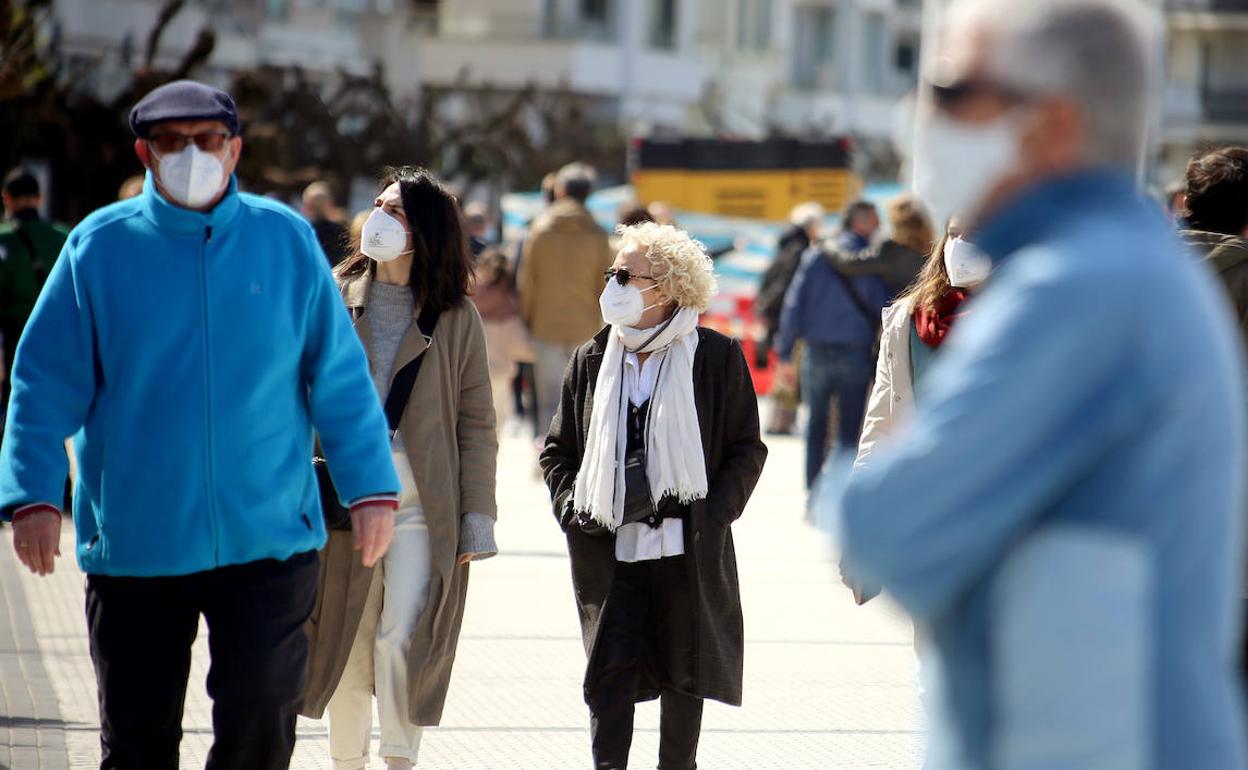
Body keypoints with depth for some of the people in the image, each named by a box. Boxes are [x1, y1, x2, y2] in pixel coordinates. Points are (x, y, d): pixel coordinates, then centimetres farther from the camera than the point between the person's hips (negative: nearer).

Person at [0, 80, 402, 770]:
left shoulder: (286, 240, 3)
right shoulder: (100, 247, 0)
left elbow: (339, 378, 7)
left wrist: (371, 487, 2)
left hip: (269, 538, 0)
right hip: (134, 545, 0)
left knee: (260, 706, -9)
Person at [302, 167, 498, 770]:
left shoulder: (455, 317, 1)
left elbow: (476, 422, 3)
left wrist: (477, 515, -3)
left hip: (421, 505, -2)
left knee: (402, 642, -10)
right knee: (345, 643, 8)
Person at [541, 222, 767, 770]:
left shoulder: (717, 357, -1)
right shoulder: (592, 360, 9)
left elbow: (746, 450, 2)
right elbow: (558, 451, 16)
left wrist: (713, 513, -11)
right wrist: (570, 506, -1)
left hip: (687, 549, -2)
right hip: (610, 550, 2)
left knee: (683, 669, 9)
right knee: (611, 669, -7)